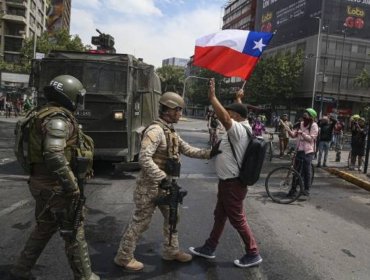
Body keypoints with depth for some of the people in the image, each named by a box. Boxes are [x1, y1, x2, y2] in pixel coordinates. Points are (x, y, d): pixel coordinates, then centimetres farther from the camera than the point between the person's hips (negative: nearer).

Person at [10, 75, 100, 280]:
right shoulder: (58, 119, -20)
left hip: (44, 184, 10)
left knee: (44, 228, 23)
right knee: (74, 232, 4)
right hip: (56, 187, -10)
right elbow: (53, 156, -29)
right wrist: (72, 187, -23)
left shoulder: (45, 115, 12)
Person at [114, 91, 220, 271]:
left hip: (164, 184, 9)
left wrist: (209, 152, 2)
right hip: (150, 184, -9)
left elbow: (188, 150, 13)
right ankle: (124, 257, 18)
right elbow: (144, 158, -28)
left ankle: (171, 251, 35)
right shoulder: (155, 130, -20)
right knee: (140, 221, 2)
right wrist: (161, 177, -28)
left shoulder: (172, 132, 10)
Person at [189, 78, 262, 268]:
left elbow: (224, 117, -37)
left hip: (233, 183, -10)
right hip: (227, 181, 10)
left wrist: (212, 97, -32)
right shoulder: (243, 126, 7)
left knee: (238, 220, 2)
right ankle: (209, 248, 31)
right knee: (219, 216, 18)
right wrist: (238, 99, 41)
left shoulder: (239, 130, -21)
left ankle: (253, 254, 17)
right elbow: (238, 112, 27)